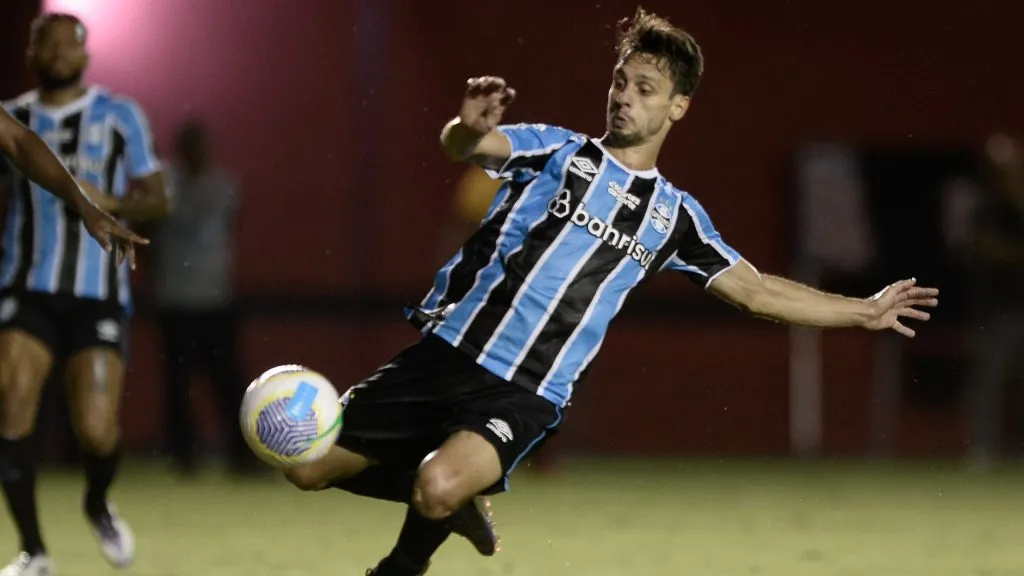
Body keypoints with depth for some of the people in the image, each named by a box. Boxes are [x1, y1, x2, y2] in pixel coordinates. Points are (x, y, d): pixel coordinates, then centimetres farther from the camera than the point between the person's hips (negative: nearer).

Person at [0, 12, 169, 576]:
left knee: (96, 430, -11)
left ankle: (97, 505, 24)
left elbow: (156, 200, 6)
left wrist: (111, 203, -13)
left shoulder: (120, 117, 6)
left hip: (98, 294, -1)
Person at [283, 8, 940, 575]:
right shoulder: (558, 149, 5)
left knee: (442, 486, -31)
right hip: (449, 351, 1)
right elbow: (467, 147, -14)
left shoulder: (675, 214, 12)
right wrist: (467, 129, -39)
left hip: (525, 396, -1)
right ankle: (451, 502, 24)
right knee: (309, 468, -1)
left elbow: (759, 292, 19)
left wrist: (864, 311, 16)